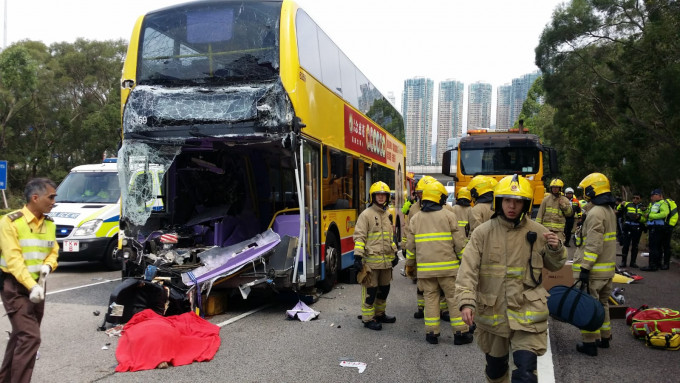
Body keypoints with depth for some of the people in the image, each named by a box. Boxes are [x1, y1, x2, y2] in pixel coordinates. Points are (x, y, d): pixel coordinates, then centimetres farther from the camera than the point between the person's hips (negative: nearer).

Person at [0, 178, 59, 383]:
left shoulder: (49, 224, 6)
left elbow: (53, 252, 13)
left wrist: (47, 266, -11)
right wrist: (31, 286, -29)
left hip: (38, 285, 7)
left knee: (20, 335, 17)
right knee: (30, 336, -16)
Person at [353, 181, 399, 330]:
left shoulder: (388, 215, 15)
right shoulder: (366, 214, -9)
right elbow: (359, 237, -12)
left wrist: (394, 253, 23)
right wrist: (358, 256, -19)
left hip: (386, 259, 7)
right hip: (371, 260, -7)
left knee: (384, 288, 17)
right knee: (370, 290, -1)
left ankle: (380, 314, 33)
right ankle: (368, 319, 9)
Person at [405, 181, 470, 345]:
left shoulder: (415, 218, 8)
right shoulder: (449, 215, -2)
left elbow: (411, 245, 9)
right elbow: (459, 242, -3)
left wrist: (410, 265, 19)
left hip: (425, 267, 3)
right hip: (447, 266, -3)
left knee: (430, 297, 10)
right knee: (454, 298, 5)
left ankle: (432, 333, 12)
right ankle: (460, 333, 9)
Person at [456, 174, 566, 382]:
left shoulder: (538, 232, -1)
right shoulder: (482, 232, -4)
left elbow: (554, 266, 12)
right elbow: (468, 270, -10)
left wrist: (556, 249, -10)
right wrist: (467, 302, -23)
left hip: (527, 312, -1)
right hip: (491, 311, 1)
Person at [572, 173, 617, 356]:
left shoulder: (596, 213, -19)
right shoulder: (609, 210, 12)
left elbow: (593, 245, -24)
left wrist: (585, 268, -23)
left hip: (595, 270, -10)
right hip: (608, 268, 10)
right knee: (602, 303, 21)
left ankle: (590, 342, 3)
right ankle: (604, 337, 31)